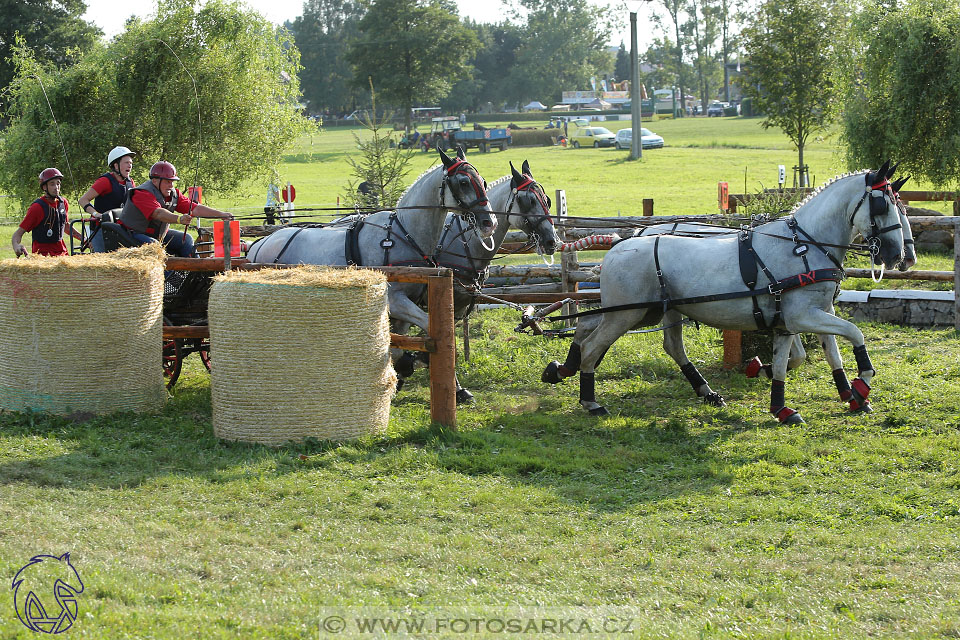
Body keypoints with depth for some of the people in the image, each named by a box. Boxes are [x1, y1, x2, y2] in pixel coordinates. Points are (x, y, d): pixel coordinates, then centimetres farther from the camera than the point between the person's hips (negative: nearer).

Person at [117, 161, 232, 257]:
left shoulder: (173, 194, 1)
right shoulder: (143, 194, -24)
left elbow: (195, 208, -5)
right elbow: (158, 213, -41)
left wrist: (221, 214, -15)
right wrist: (179, 219, -58)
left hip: (158, 235, 8)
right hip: (133, 234, -8)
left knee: (186, 239, -2)